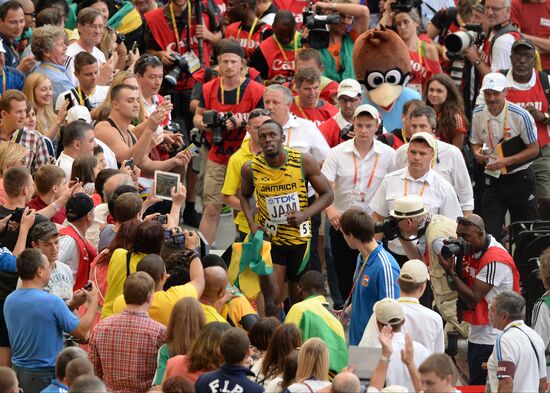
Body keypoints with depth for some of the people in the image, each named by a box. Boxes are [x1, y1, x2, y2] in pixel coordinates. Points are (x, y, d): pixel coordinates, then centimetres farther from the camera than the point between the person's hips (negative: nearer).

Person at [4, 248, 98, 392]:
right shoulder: (52, 302, -21)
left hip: (18, 369, 7)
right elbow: (81, 331, -10)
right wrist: (93, 302, 5)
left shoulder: (9, 301, 0)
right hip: (45, 375, -7)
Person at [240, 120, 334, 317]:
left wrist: (304, 215, -22)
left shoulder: (304, 162, -14)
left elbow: (327, 194, -5)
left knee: (298, 298, 14)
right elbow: (244, 195, 12)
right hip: (269, 239, 0)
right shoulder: (251, 168, -10)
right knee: (272, 299, -6)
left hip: (299, 237, 0)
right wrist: (252, 223, -5)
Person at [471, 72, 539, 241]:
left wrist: (505, 161, -22)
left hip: (519, 178, -3)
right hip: (493, 179, 4)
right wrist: (477, 153, -13)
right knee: (489, 232, -2)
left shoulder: (521, 116, -16)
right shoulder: (478, 114, -3)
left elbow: (534, 150, -11)